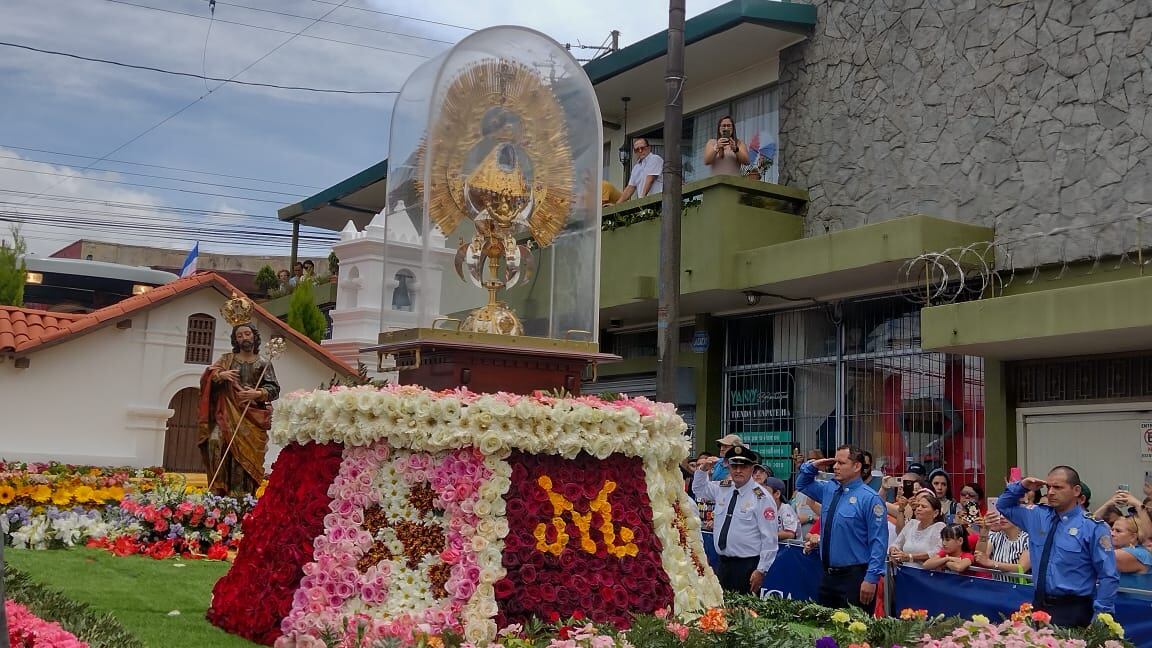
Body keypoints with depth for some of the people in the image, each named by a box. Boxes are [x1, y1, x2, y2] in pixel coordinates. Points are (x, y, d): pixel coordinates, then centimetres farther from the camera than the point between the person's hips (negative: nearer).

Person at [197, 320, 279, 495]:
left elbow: (273, 389, 5)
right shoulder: (227, 359, 16)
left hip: (252, 416, -1)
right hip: (227, 413, 1)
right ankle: (218, 489, -21)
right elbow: (207, 377, 8)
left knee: (246, 452, -14)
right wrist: (221, 375, -13)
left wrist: (258, 394, -13)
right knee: (216, 441, -23)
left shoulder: (263, 364, 12)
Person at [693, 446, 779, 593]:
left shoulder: (761, 497, -9)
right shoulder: (722, 488, 9)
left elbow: (769, 538, -10)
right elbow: (699, 487, 28)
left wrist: (761, 570, -13)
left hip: (747, 567, -6)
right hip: (722, 563, 6)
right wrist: (703, 469, 7)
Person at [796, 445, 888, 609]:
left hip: (855, 577, -7)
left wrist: (871, 579, -19)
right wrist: (813, 466, 8)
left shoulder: (869, 498, -12)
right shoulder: (828, 490, 10)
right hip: (828, 576, 7)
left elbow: (879, 542, -14)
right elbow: (802, 484, 29)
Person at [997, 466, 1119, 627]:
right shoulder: (1038, 516, 8)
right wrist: (1021, 486, 4)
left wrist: (1100, 618, -12)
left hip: (1072, 610, -5)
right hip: (1039, 605, 5)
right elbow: (1004, 506, 23)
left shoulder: (1092, 527, -8)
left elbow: (1108, 577, -8)